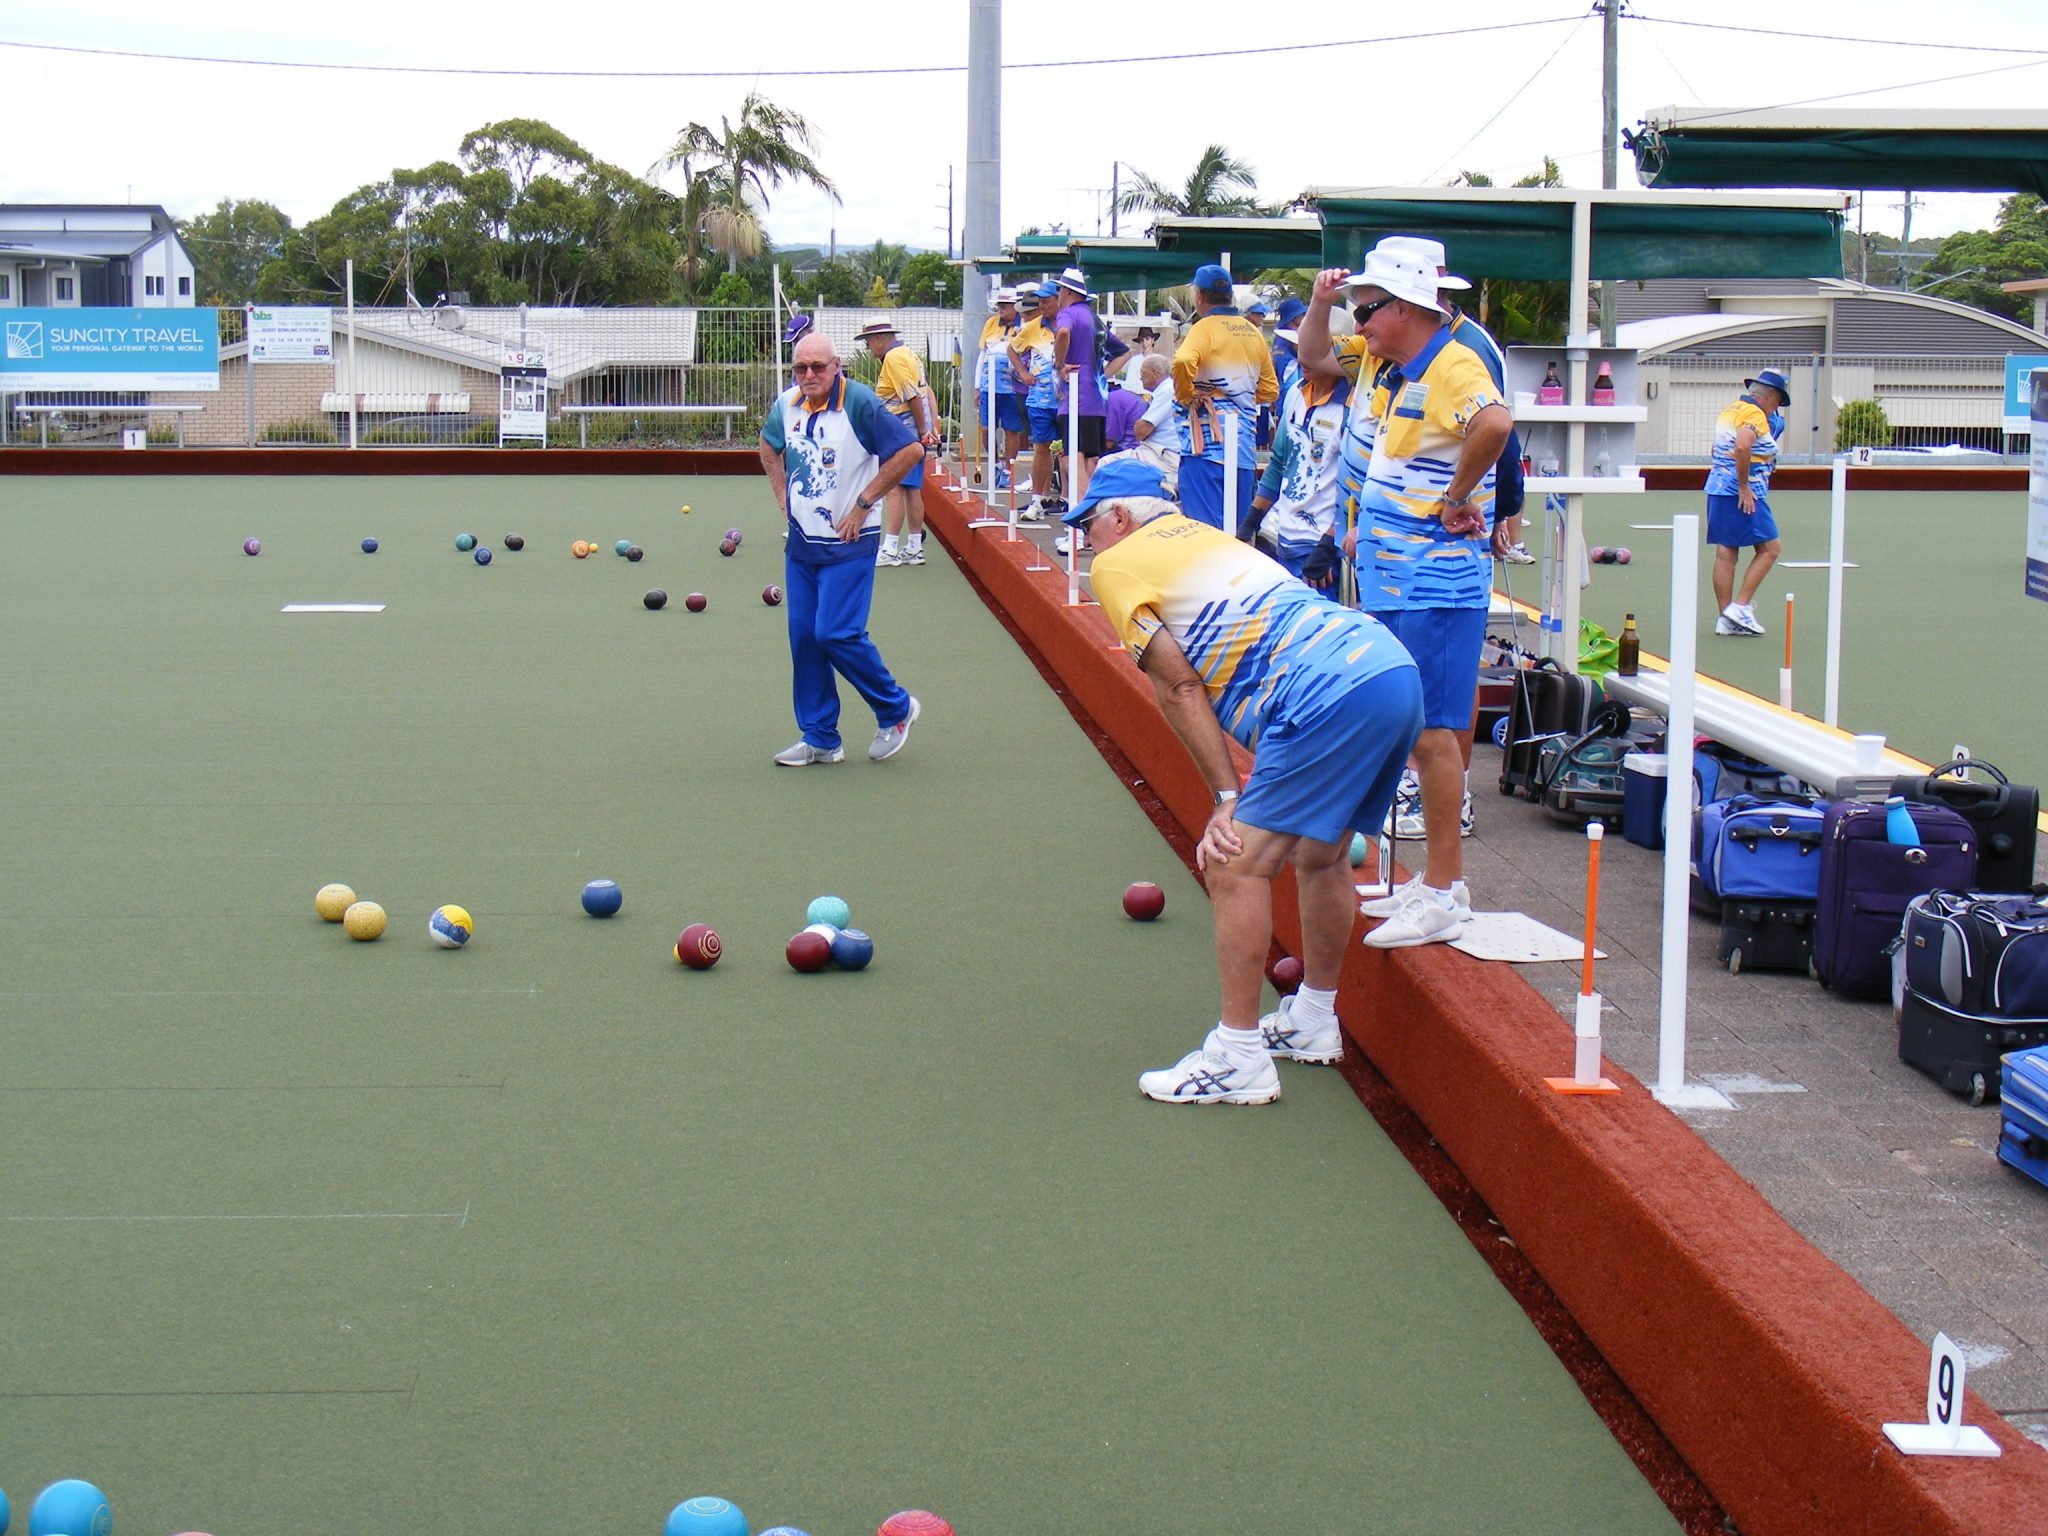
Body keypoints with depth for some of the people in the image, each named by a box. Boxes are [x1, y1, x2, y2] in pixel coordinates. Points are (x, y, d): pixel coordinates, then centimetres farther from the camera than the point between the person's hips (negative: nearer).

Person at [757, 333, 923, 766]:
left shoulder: (859, 403, -16)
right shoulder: (786, 404, 3)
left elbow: (910, 451, -16)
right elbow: (769, 445, 26)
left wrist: (862, 505, -13)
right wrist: (782, 494, 12)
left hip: (848, 541, -6)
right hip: (801, 539, 6)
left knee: (836, 633, -12)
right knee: (803, 636, 5)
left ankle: (896, 710, 11)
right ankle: (819, 739, 14)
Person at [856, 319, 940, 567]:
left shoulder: (894, 358, -13)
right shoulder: (906, 354, 18)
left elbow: (913, 398, -18)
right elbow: (926, 392, 15)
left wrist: (923, 431, -11)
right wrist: (932, 424, 8)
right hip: (914, 435, 10)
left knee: (895, 489, -11)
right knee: (911, 490, 12)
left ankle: (889, 550, -12)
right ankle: (914, 548, 16)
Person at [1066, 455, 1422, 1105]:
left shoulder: (1116, 566, 6)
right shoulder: (1203, 537, 30)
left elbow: (1179, 689, 1)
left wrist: (1228, 798, 3)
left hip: (1330, 697, -9)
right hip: (1395, 667, 9)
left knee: (1236, 868, -5)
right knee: (1320, 853, 25)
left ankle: (1239, 1059, -1)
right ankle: (1314, 1020, 40)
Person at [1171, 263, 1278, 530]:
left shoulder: (1205, 327, -6)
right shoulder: (1253, 332, 14)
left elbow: (1183, 361, -27)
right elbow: (1270, 390, 17)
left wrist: (1184, 396, -12)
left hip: (1207, 446, -7)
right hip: (1244, 448, 7)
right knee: (1238, 530, 11)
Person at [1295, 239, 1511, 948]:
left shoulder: (1454, 367, -17)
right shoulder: (1377, 360, 12)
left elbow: (1494, 423, -37)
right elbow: (1313, 358, 29)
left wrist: (1457, 498, -26)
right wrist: (1321, 300, 12)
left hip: (1434, 585, -10)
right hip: (1386, 577, 10)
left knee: (1431, 730, -7)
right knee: (1416, 729, 14)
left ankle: (1443, 896, -2)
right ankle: (1439, 877, 23)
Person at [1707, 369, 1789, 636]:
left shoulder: (1730, 411, 16)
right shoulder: (1754, 414, -11)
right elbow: (1742, 447, -28)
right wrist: (1744, 487, -22)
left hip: (1717, 489, 9)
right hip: (1743, 494, -9)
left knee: (1725, 553, 7)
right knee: (1769, 549, -1)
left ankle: (1726, 619, 8)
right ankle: (1739, 607, -6)